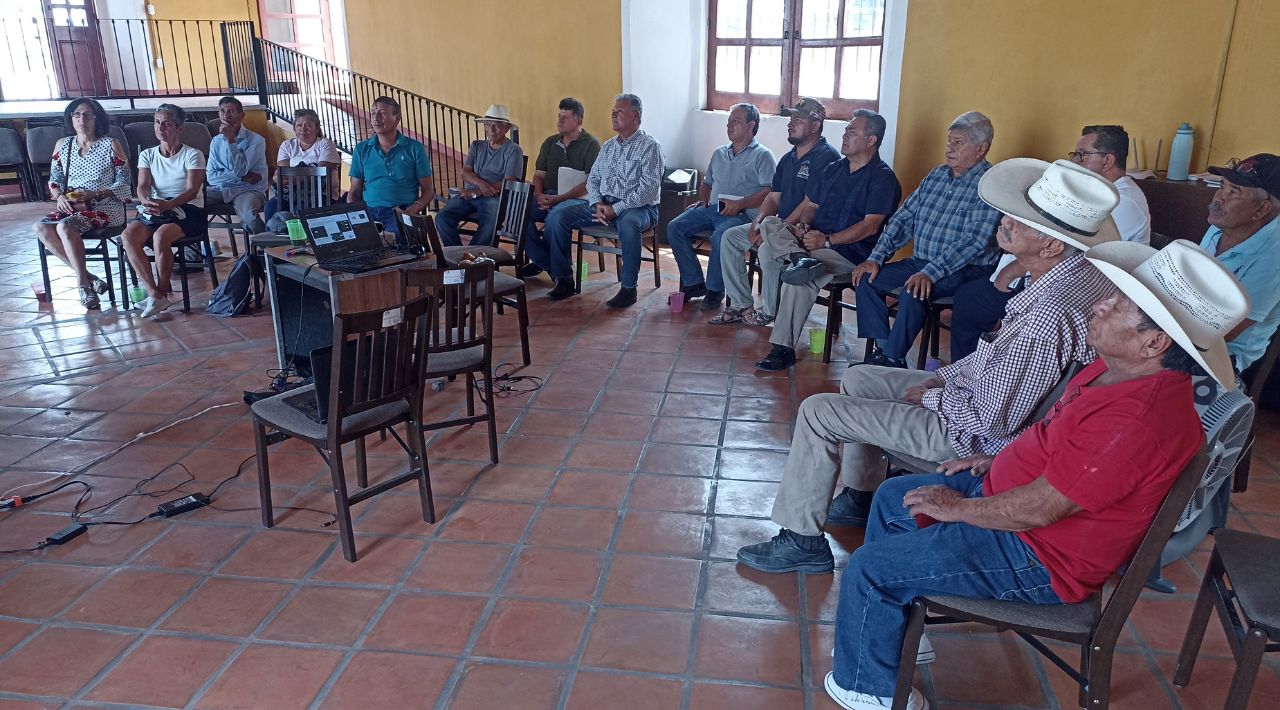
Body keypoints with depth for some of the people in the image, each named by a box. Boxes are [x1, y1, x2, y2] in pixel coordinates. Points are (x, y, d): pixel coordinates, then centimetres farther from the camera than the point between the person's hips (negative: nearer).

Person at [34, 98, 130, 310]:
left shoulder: (110, 145, 0)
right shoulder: (62, 145, 13)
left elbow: (123, 183, -3)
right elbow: (54, 179, 18)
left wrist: (94, 194, -15)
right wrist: (60, 196, -4)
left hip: (105, 206, -5)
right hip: (71, 206, 5)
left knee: (65, 226, -32)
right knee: (41, 228, -23)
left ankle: (83, 283, -19)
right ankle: (87, 277, -20)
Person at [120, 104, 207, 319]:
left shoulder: (192, 155, 3)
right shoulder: (147, 155, 17)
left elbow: (192, 190, -10)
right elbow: (142, 187, 2)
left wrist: (167, 205, -28)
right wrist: (148, 202, -23)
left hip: (186, 211, -4)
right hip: (153, 211, 4)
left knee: (161, 235, -35)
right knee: (128, 236, -27)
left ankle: (163, 291, -16)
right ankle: (154, 293, -29)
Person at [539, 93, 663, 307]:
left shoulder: (649, 147, -3)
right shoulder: (608, 146, 18)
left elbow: (649, 187, -14)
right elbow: (593, 179, 16)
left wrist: (616, 209, -20)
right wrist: (597, 204, -7)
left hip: (638, 207, -6)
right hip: (602, 204, 7)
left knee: (628, 224, -42)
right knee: (557, 216, -10)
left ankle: (629, 288, -28)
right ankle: (564, 281, -6)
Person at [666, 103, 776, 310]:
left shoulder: (762, 155, 2)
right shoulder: (720, 153, 24)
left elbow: (769, 192, -9)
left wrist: (740, 204, -20)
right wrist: (702, 200, 11)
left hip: (742, 213, -7)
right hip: (711, 209, 7)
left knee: (720, 237, -36)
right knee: (674, 227, -14)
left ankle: (715, 289, -16)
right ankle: (693, 283, -8)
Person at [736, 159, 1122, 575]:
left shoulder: (1048, 316, -36)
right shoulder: (1083, 268, -5)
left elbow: (994, 419, -28)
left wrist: (932, 396, -12)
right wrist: (945, 376, 5)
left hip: (973, 433, -10)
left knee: (818, 412, -9)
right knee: (858, 379, 22)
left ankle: (801, 541, 5)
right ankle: (860, 498, 34)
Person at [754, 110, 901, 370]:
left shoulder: (883, 178, -4)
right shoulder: (834, 169, 20)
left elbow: (870, 226, -14)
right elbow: (810, 205, 23)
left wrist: (827, 240, -21)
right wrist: (803, 225, -2)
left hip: (851, 251, -7)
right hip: (814, 239, 7)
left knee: (801, 275, -32)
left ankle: (783, 348, -30)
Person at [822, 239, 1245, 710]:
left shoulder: (1136, 421, -34)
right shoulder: (1123, 367, -2)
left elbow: (1037, 509, -28)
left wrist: (956, 507, -14)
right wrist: (999, 460, 11)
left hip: (1038, 558, -10)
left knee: (868, 567, -10)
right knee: (893, 498, 19)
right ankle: (887, 621, 33)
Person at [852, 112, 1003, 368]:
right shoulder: (937, 175, 11)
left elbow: (974, 241, -22)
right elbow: (904, 218, 11)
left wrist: (930, 272, -31)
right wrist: (876, 258, -1)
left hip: (965, 269, -8)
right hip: (920, 261, 8)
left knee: (913, 292, -33)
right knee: (867, 279, -7)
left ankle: (893, 359, -14)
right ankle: (883, 350, -2)